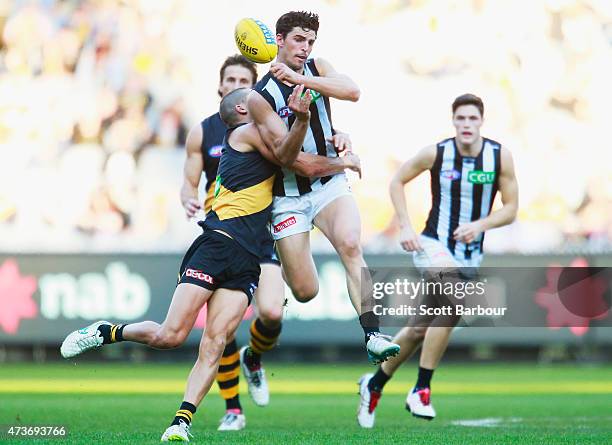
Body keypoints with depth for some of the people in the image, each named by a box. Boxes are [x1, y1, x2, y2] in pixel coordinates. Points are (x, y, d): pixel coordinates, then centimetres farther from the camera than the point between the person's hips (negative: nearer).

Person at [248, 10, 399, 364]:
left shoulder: (317, 69, 3)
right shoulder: (260, 96, -9)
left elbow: (353, 91, -18)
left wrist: (300, 79, -26)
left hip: (330, 184, 2)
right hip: (289, 195, -2)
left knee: (351, 245, -28)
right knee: (305, 293, -2)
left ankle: (373, 335, -34)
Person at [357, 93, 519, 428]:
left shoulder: (500, 156, -5)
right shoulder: (436, 153, -10)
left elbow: (510, 209, 0)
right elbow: (397, 181, 5)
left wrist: (481, 225, -18)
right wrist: (405, 226, -6)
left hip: (470, 255, 4)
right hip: (433, 246, -3)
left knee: (421, 329, 10)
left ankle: (374, 384, 33)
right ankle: (421, 390, -21)